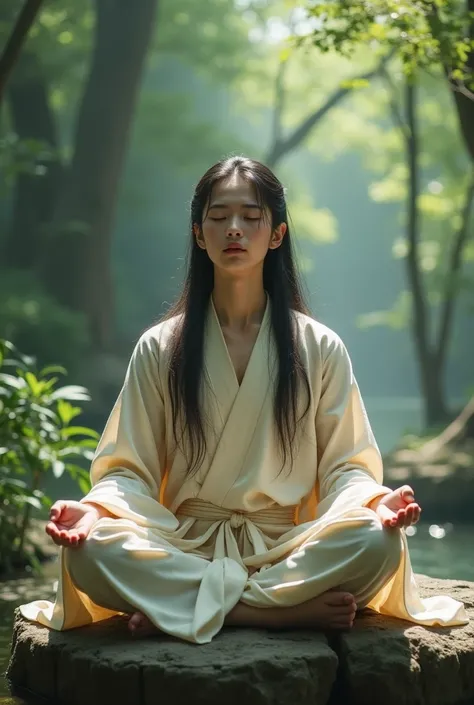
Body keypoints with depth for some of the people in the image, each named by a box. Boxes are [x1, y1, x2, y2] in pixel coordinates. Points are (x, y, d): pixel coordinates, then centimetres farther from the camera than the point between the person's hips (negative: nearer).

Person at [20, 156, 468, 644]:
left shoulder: (320, 348, 8)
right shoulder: (160, 349, 8)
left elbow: (344, 466, 6)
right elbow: (131, 470, 6)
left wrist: (376, 500, -17)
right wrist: (95, 508, -16)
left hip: (286, 549, 0)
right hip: (183, 549, 0)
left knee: (379, 541, -31)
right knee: (90, 548, -31)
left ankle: (177, 608, -24)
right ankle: (292, 610, -28)